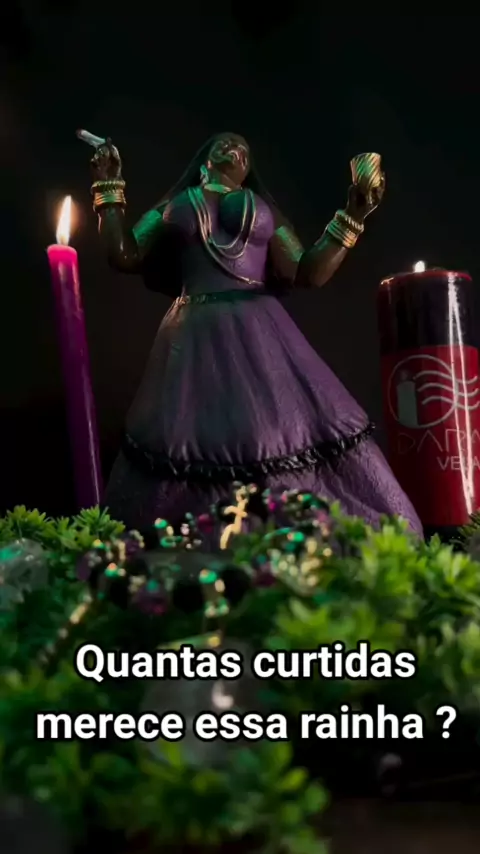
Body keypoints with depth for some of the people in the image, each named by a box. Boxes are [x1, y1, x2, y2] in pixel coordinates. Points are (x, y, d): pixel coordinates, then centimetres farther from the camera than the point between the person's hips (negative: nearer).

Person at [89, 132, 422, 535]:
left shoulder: (263, 210, 20)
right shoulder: (174, 207, 19)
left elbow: (309, 273, 11)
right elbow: (124, 256, 10)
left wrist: (352, 216, 5)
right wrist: (110, 187, 11)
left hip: (258, 333, 1)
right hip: (197, 338, 0)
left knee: (283, 434, -10)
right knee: (191, 439, -6)